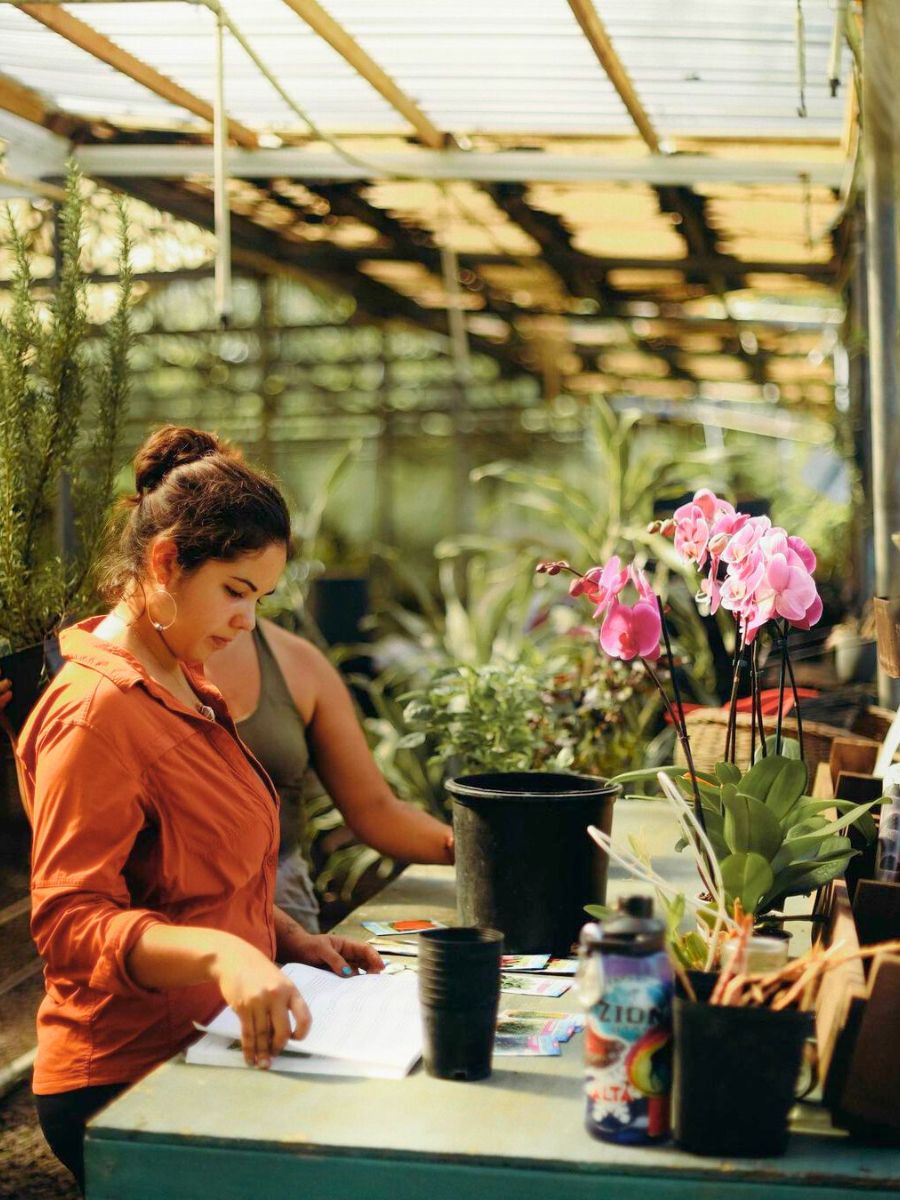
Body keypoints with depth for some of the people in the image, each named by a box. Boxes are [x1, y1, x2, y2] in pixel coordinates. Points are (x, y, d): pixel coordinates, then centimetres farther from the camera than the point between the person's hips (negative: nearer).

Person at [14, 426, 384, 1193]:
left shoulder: (185, 692, 16)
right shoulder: (95, 712, -16)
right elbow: (69, 920, -22)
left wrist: (288, 939, 11)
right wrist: (218, 953, -36)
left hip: (202, 1059, 9)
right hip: (123, 1084, -9)